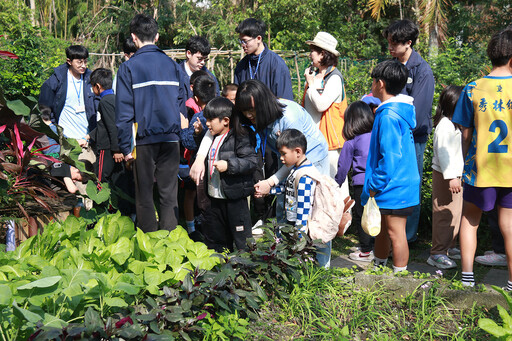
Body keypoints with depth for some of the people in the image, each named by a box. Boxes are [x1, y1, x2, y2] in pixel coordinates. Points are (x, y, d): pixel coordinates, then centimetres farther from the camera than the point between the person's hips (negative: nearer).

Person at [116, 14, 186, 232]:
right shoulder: (171, 64, 8)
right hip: (171, 137, 3)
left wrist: (125, 147, -2)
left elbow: (124, 110, -5)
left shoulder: (128, 67, -3)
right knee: (169, 193, 7)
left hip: (144, 139, -3)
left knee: (144, 194, 7)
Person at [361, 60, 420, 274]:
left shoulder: (389, 116, -20)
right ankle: (378, 268, 35)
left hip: (395, 188, -10)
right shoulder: (402, 110, 11)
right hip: (395, 185, 10)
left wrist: (374, 186, -16)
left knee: (395, 233, 0)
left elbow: (390, 157, -23)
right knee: (382, 229, 21)